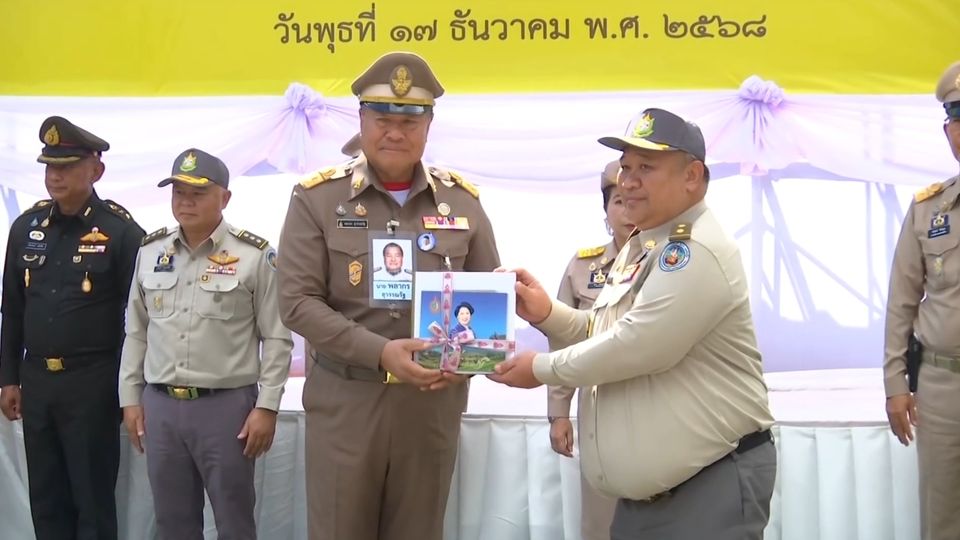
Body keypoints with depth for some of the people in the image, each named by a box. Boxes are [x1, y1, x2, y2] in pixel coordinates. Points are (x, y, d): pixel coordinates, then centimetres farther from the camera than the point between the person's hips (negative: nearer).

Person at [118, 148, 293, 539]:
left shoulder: (255, 255, -7)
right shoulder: (150, 251, 8)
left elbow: (277, 338, -6)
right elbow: (136, 333, 14)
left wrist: (267, 406, -10)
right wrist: (130, 398, 10)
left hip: (227, 404, -4)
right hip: (160, 405, 4)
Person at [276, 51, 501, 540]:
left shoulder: (461, 200, 5)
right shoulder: (318, 197, -3)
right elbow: (297, 302, -9)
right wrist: (380, 351, -21)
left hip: (433, 402, 2)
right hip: (344, 401, -2)